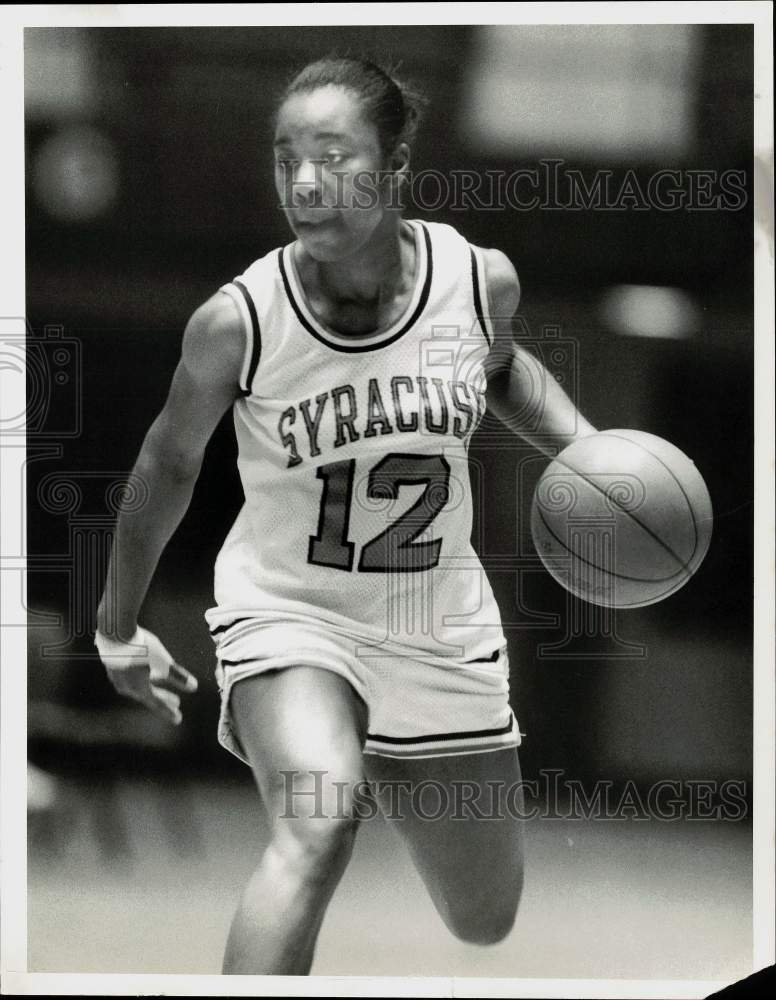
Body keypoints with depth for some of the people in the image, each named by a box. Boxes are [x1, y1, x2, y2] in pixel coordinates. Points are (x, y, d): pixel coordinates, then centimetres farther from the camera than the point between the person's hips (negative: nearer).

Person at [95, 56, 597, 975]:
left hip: (441, 625, 4)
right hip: (287, 613, -4)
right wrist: (118, 630, 10)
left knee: (486, 925, 16)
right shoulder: (238, 322, -20)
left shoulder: (481, 280, -13)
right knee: (317, 829, -35)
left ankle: (379, 763, 49)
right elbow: (169, 464, 0)